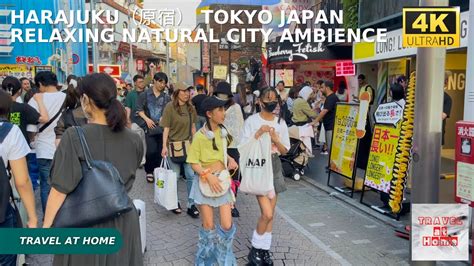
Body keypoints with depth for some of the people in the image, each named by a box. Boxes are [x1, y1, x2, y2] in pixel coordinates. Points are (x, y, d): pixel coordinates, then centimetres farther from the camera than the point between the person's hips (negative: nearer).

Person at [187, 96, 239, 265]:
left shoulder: (222, 131, 3)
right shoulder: (200, 136, -15)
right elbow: (193, 163, -12)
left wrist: (230, 159, 1)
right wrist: (208, 175, -24)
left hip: (222, 180, 5)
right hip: (205, 181, -4)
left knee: (227, 225, 0)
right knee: (208, 225, 5)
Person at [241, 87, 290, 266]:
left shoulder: (280, 123, 4)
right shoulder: (251, 121, -8)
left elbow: (284, 151, 7)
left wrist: (276, 140, -12)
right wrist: (258, 134, -20)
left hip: (274, 166, 5)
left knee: (270, 213, 10)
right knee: (267, 214, -12)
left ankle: (265, 249, 24)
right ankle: (255, 250, 9)